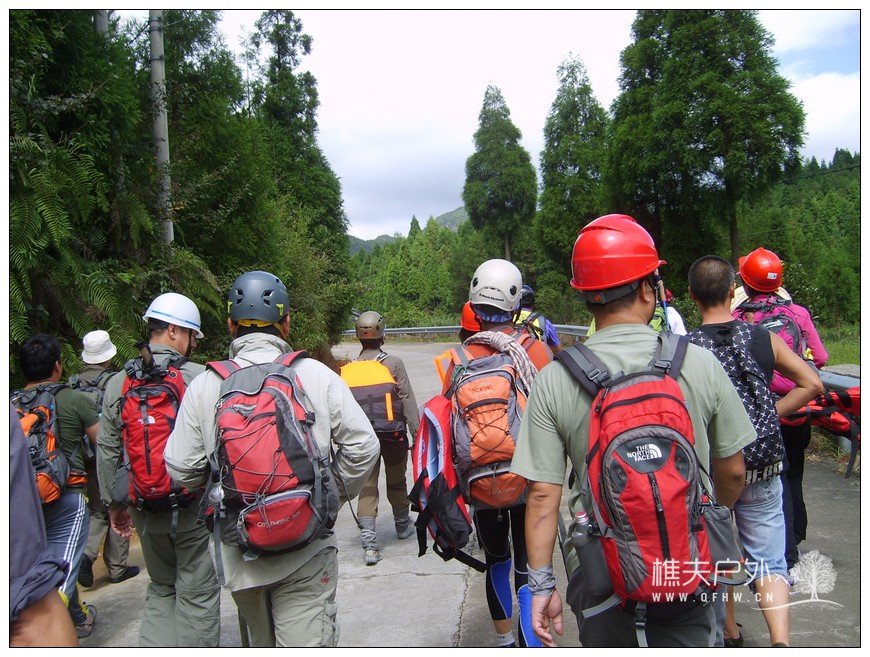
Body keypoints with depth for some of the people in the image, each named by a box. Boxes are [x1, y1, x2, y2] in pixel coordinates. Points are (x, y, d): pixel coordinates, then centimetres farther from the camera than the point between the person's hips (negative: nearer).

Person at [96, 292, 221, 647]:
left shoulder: (117, 384, 2)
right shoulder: (200, 378, -13)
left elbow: (107, 451, 6)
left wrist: (114, 503, 17)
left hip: (145, 509, 5)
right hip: (195, 506, -5)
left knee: (160, 588, 23)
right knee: (197, 592, 9)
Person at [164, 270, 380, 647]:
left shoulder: (204, 386, -6)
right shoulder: (316, 375, -9)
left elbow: (181, 470, -4)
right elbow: (362, 446, -7)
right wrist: (335, 492, 10)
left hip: (240, 556, 3)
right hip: (306, 554, -2)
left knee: (261, 643, 24)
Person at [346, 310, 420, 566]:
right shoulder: (394, 364, -9)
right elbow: (407, 399, -11)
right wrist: (417, 432, -6)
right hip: (393, 432, -1)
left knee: (367, 487, 3)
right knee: (397, 482, 18)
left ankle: (369, 544, -5)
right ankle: (403, 527, 38)